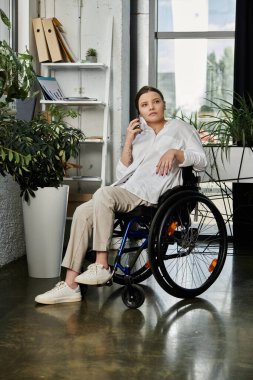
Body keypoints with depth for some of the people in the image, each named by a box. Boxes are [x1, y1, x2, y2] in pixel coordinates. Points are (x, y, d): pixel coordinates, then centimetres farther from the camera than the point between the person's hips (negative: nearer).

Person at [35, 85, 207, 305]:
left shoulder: (180, 128, 15)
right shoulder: (139, 134, 27)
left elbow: (201, 161, 3)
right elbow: (123, 173, 17)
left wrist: (174, 152, -12)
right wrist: (128, 142, 6)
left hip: (151, 194, -6)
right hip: (128, 190, 6)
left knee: (103, 194, -31)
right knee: (83, 212, -17)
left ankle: (102, 266, -27)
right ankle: (70, 285, -18)